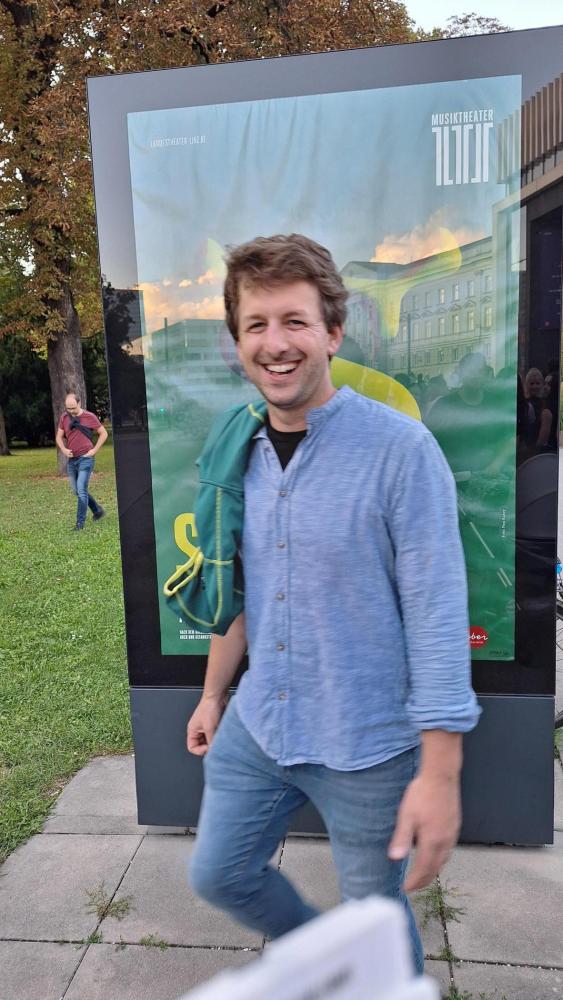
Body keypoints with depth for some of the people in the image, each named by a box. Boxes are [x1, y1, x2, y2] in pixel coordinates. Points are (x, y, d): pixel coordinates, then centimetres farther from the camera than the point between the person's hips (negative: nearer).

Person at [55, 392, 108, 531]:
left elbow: (103, 433, 1)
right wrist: (63, 449, -7)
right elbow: (59, 437, 12)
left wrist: (95, 450, -6)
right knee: (77, 490, 13)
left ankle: (80, 523, -4)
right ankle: (97, 510, 32)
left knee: (81, 490, -11)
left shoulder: (89, 417, -6)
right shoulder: (64, 417, 5)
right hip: (71, 459, 6)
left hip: (85, 458, -6)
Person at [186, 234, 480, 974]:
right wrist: (213, 694, 17)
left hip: (367, 747, -5)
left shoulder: (400, 449, -18)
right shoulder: (242, 456, 0)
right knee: (217, 874, 20)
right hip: (255, 727, 6)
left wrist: (440, 773, -19)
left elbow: (437, 614, -18)